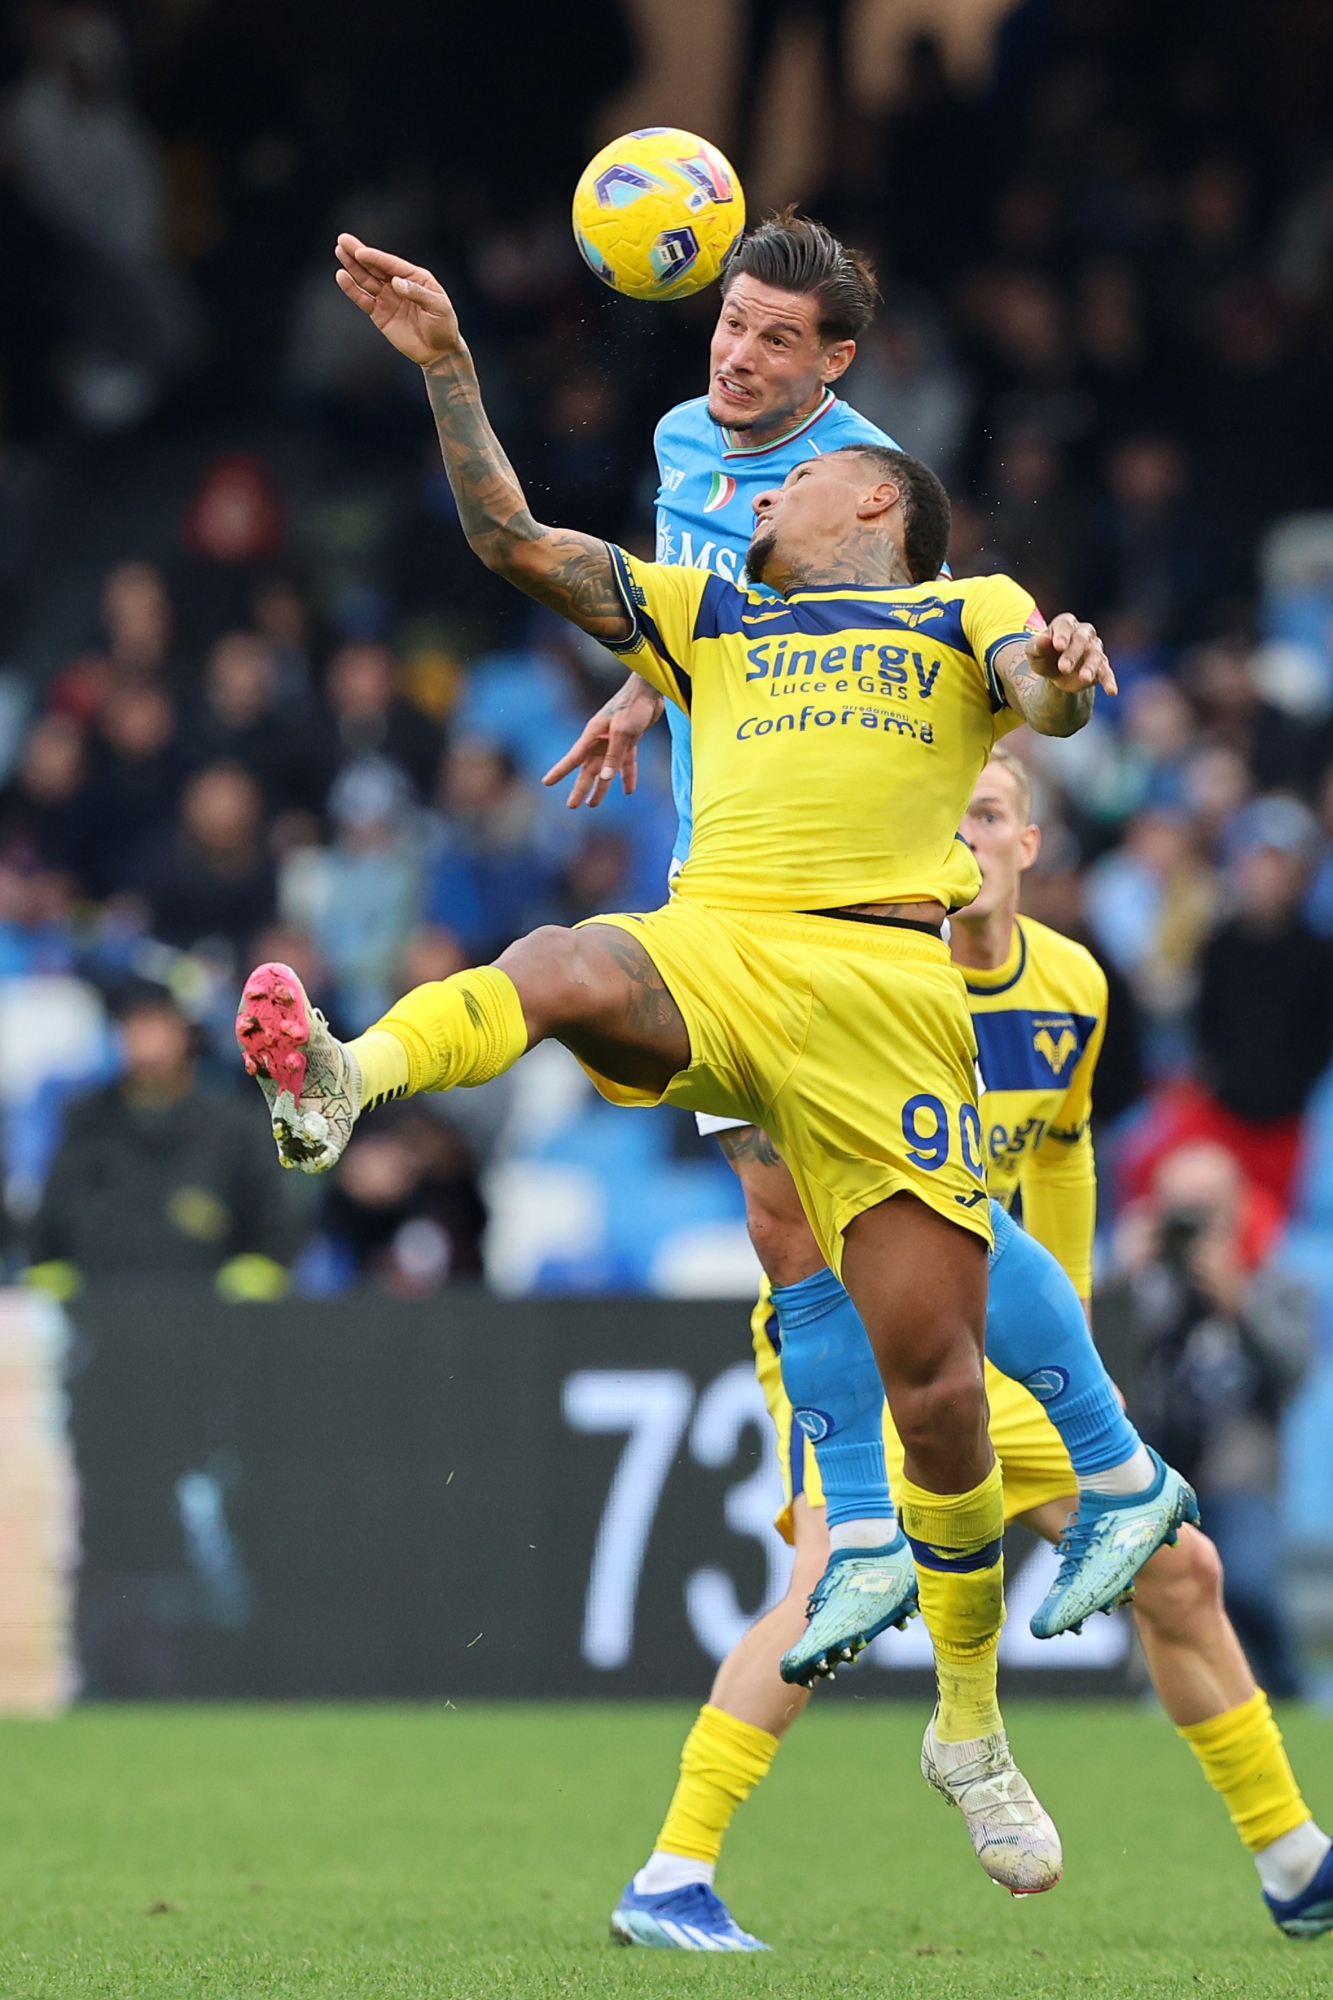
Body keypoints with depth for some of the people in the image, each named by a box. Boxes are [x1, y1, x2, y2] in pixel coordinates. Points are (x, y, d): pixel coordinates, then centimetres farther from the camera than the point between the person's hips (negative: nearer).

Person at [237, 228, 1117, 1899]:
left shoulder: (963, 609, 23)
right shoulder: (715, 620, 32)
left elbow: (1044, 691, 1)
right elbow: (512, 536, 27)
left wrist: (1064, 677, -23)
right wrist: (445, 365, 17)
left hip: (885, 981, -2)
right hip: (707, 953, 2)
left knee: (936, 1381, -6)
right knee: (564, 968, -36)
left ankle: (968, 1719, 13)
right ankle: (343, 1081, -65)